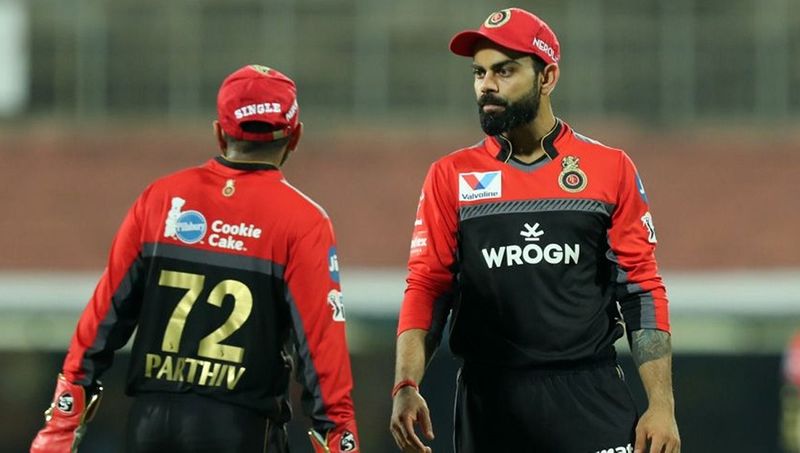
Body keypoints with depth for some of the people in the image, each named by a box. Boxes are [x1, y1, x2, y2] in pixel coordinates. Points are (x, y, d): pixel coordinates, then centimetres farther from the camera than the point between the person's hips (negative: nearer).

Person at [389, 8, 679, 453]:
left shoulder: (612, 169, 6)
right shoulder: (450, 177, 8)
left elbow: (642, 291, 5)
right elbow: (427, 288, 5)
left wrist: (662, 405, -3)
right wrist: (406, 387, -11)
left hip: (592, 400, -1)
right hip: (488, 405, 1)